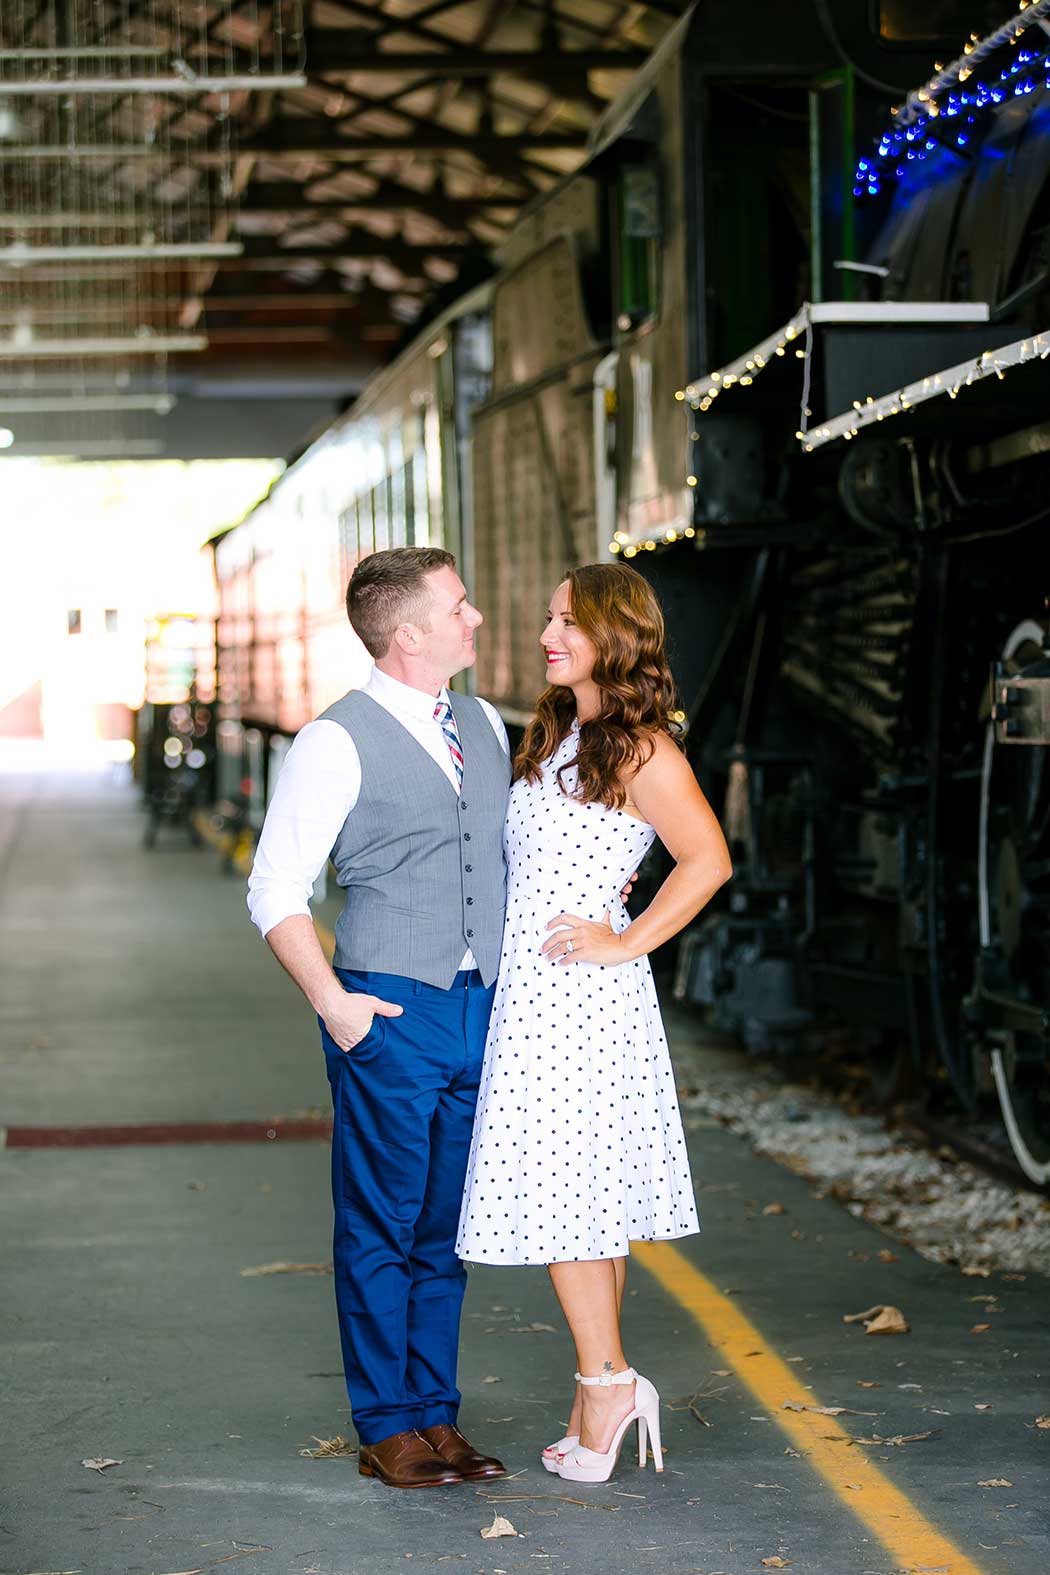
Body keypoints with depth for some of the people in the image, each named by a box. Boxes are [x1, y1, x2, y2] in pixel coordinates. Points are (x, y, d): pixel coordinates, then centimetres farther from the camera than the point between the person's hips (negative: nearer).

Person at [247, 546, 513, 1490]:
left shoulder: (486, 727, 11)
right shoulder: (340, 742, -9)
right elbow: (275, 891, -8)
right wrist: (331, 1002, -13)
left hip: (479, 1008, 6)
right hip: (390, 1014, -6)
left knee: (444, 1230, 12)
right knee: (381, 1229, 1)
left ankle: (437, 1417, 20)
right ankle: (388, 1430, 9)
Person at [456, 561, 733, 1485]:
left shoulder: (642, 750, -10)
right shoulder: (551, 733, 15)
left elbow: (708, 861, -15)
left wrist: (626, 943, -13)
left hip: (582, 993, -8)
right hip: (534, 990, 8)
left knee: (558, 1186, -8)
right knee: (586, 1195, 10)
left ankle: (605, 1380, -1)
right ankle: (604, 1389, 14)